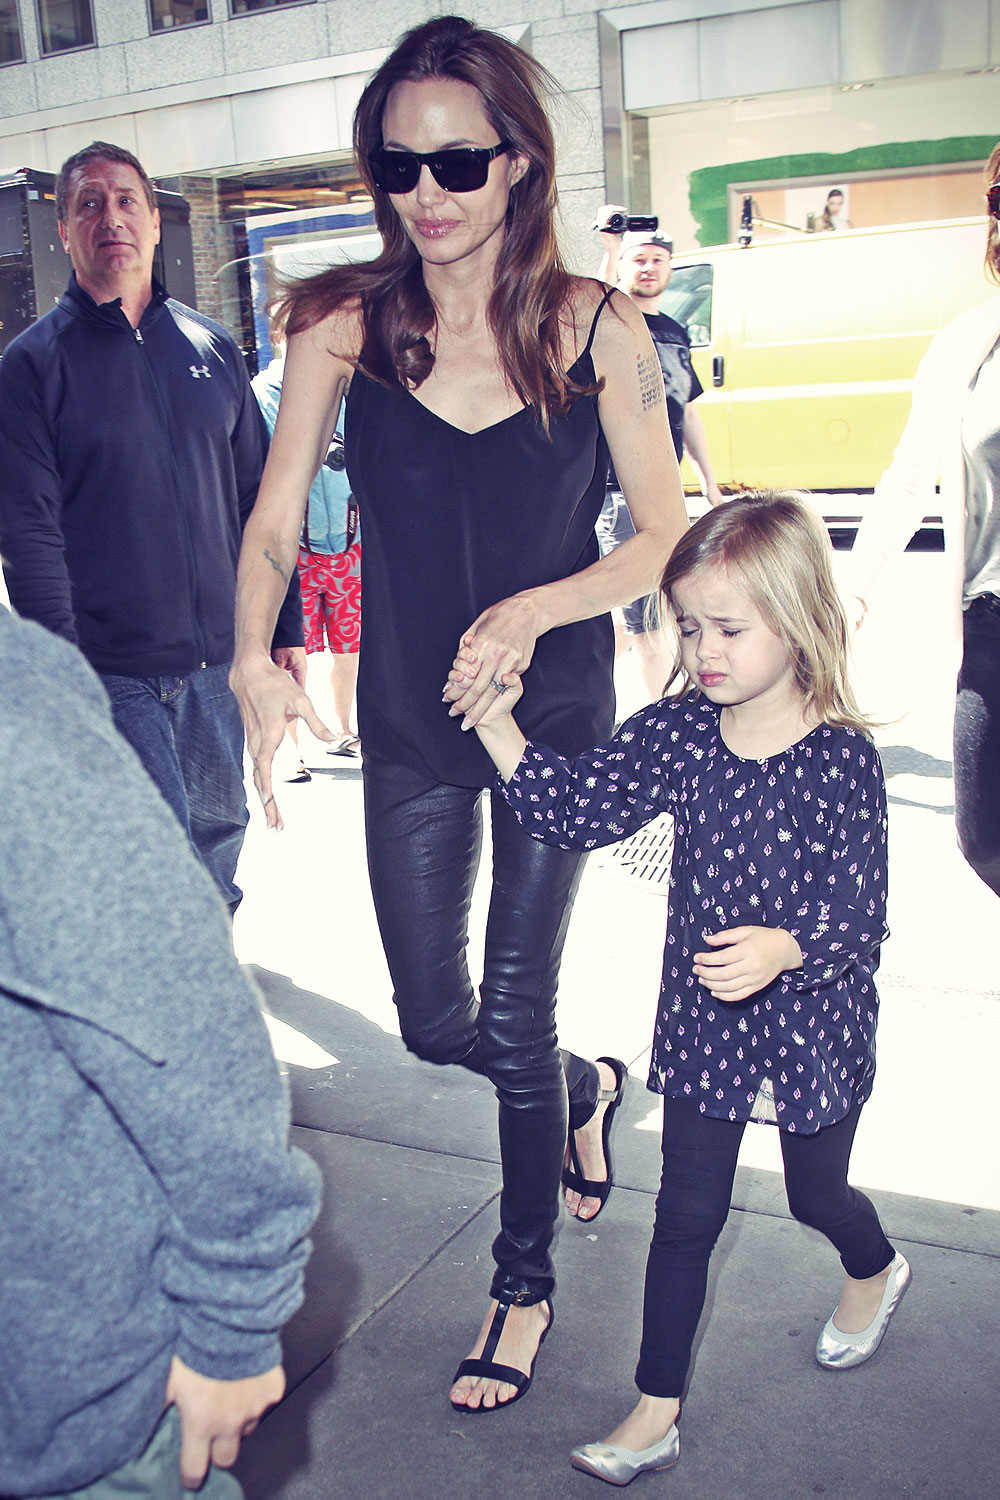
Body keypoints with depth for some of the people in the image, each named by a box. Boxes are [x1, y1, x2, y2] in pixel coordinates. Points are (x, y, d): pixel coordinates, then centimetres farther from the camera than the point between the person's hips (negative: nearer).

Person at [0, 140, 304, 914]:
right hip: (114, 671, -4)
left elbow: (260, 496, 11)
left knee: (221, 829, 16)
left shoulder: (211, 345, 9)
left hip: (223, 656, 4)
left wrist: (286, 627, 7)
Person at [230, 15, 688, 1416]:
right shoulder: (344, 326, -7)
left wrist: (535, 608, -23)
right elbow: (273, 525, -8)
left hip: (555, 713, -2)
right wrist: (257, 657, -28)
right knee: (435, 1025, 11)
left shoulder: (598, 330, -10)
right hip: (408, 724, 3)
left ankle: (525, 1280, 31)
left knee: (512, 1020, 4)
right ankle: (587, 1087, 47)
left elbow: (664, 536, -6)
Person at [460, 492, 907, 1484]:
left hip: (813, 1026, -2)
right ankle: (655, 1414, 24)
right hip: (701, 1021, 3)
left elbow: (858, 913, -20)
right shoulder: (678, 732, -8)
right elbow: (574, 807, -11)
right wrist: (496, 724, -22)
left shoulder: (839, 759, -19)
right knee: (687, 1211, 11)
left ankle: (876, 1275, 58)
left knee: (816, 1193, 22)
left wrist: (782, 948, -39)